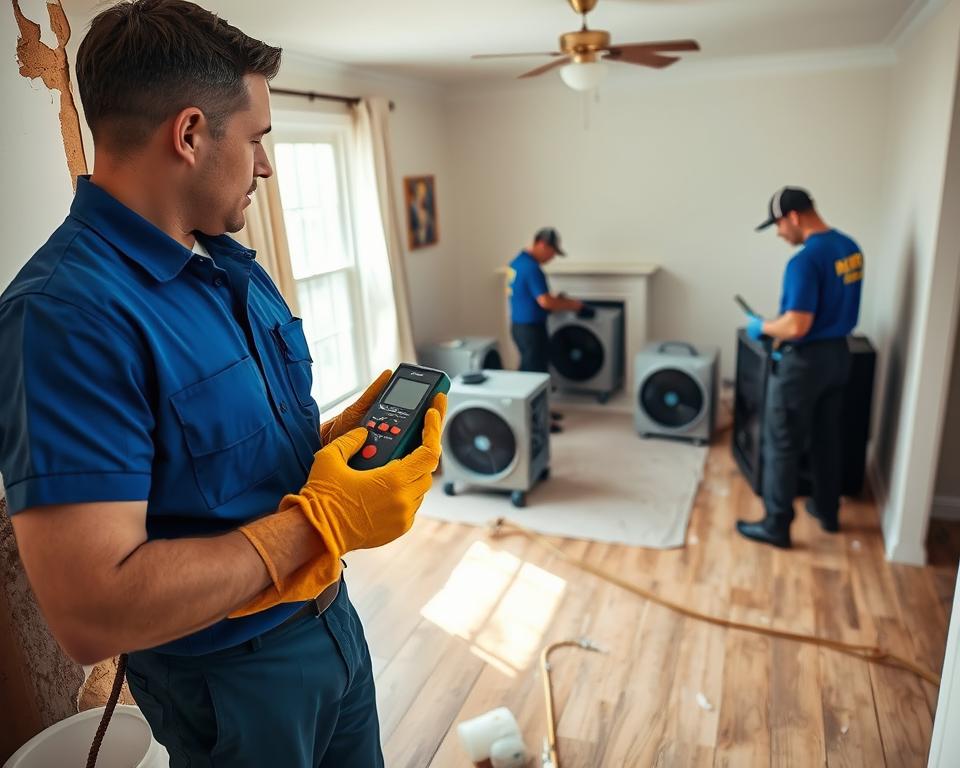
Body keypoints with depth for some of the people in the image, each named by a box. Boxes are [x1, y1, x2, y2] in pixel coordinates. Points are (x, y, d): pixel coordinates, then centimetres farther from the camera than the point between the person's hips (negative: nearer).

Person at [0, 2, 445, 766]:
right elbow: (91, 613, -30)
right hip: (233, 678, -7)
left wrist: (349, 427, -8)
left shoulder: (240, 270, 2)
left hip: (330, 616, 8)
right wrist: (324, 519, -27)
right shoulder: (68, 312, -26)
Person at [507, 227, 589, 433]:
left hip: (520, 324, 10)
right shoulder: (532, 267, -22)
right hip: (530, 327, -10)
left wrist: (557, 299, 12)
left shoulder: (518, 261, 10)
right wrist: (574, 305, -15)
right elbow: (545, 302, -27)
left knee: (529, 369, 18)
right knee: (536, 371, -1)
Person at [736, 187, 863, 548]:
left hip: (804, 362, -9)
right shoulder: (851, 248, 6)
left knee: (782, 446, 3)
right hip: (837, 354, 9)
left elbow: (797, 327, -27)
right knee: (827, 438, 21)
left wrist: (762, 327, -8)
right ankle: (828, 511, 35)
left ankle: (776, 526, 13)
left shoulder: (805, 261, -24)